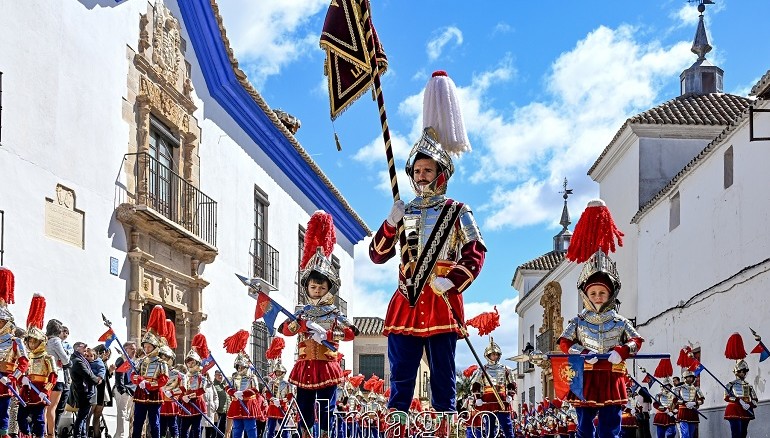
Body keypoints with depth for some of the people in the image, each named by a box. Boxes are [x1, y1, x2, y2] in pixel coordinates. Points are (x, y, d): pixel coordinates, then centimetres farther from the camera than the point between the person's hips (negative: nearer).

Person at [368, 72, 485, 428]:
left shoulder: (457, 213, 6)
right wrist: (391, 224, -3)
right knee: (400, 379, 1)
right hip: (406, 304, 3)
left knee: (443, 379, 0)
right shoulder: (404, 213, 16)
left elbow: (476, 253, -2)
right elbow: (378, 255, 12)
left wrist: (453, 281, -16)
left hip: (442, 304, -3)